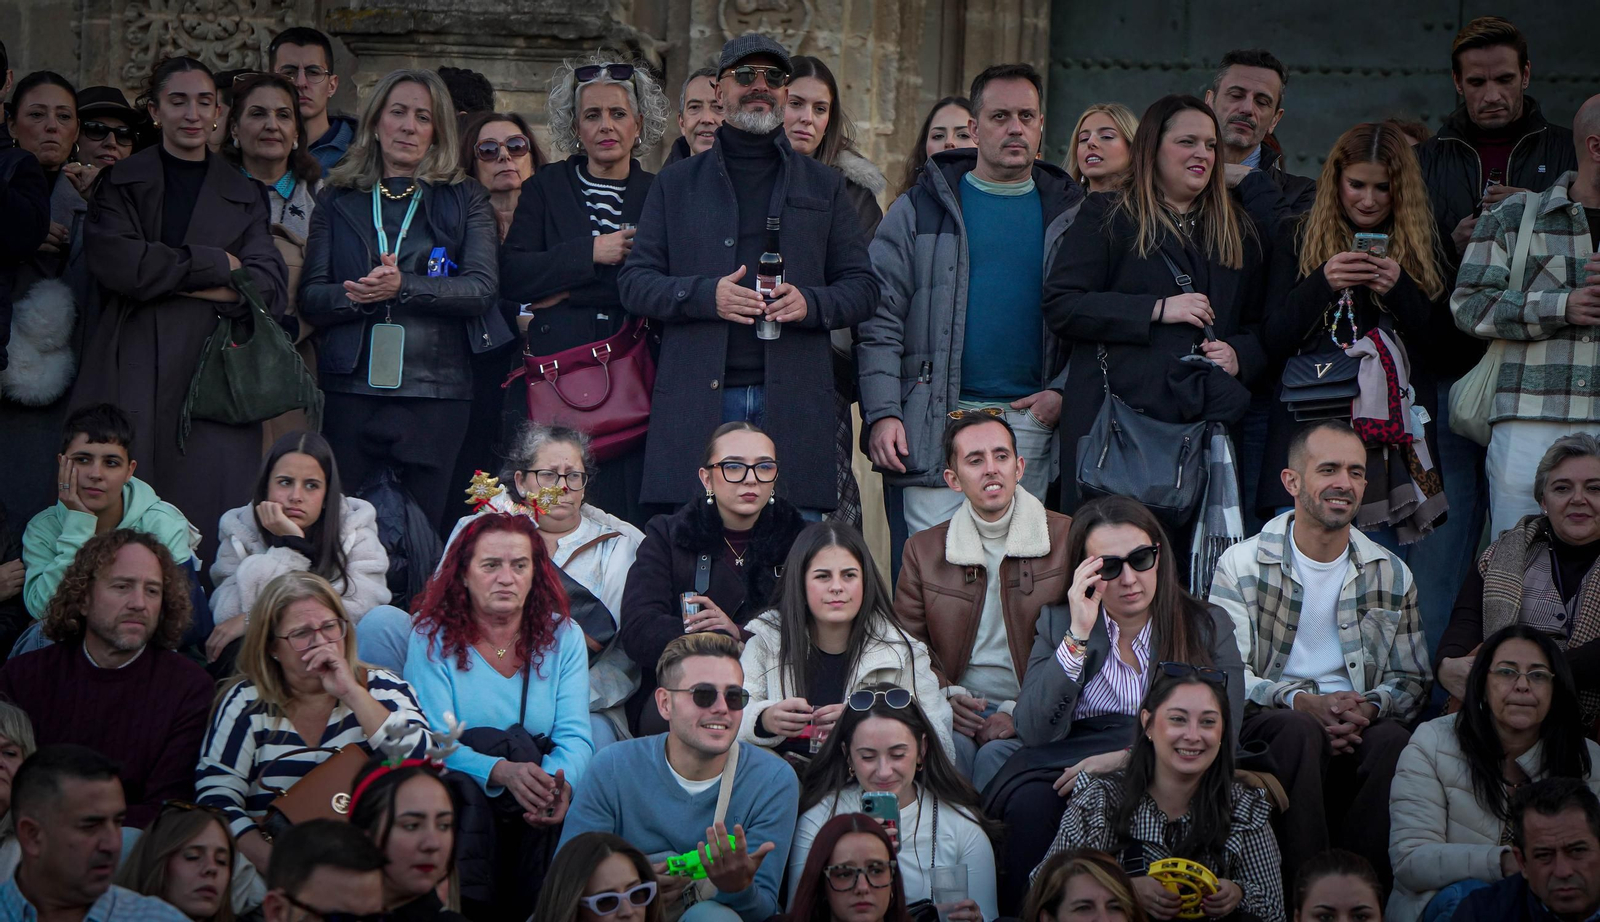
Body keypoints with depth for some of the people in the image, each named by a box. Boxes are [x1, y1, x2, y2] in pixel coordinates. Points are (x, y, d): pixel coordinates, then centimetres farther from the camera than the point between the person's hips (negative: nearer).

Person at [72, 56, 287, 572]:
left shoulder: (244, 196, 17)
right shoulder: (120, 184, 13)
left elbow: (269, 288, 3)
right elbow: (111, 260, -6)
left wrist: (168, 277, -6)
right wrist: (215, 265, -3)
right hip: (134, 371, -1)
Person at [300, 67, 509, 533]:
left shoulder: (465, 200, 10)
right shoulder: (337, 201, 14)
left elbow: (481, 288, -4)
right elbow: (310, 299, 6)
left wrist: (403, 287, -18)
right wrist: (359, 295, -15)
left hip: (435, 393, -1)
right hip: (351, 389, 1)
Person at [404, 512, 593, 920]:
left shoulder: (563, 637, 5)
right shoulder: (433, 638, -2)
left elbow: (575, 738, -5)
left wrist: (561, 783, -29)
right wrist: (501, 772, -33)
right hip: (456, 798, -1)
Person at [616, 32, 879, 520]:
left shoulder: (823, 186, 16)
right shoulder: (676, 186, 15)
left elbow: (863, 286, 13)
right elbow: (634, 281, 9)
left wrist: (810, 304, -9)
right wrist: (706, 295, -10)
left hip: (795, 403, 0)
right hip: (696, 402, 0)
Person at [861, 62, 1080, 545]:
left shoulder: (1071, 213, 12)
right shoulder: (921, 208, 6)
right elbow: (880, 320, 1)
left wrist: (1063, 392, -3)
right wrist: (882, 413, -9)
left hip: (1032, 420, 2)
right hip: (939, 422, -2)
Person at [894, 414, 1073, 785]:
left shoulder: (1067, 539, 4)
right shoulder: (923, 549, 14)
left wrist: (1020, 712, -11)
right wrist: (945, 694, -7)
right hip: (957, 712, 1)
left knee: (996, 755, -33)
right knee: (950, 748, -32)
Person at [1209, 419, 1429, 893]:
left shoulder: (1391, 574, 15)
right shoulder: (1241, 565, 6)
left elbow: (1413, 680, 12)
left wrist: (1369, 707, -13)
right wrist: (1303, 701, -22)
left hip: (1360, 728, 2)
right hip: (1267, 724, -2)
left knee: (1393, 739, -32)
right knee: (1299, 729, -36)